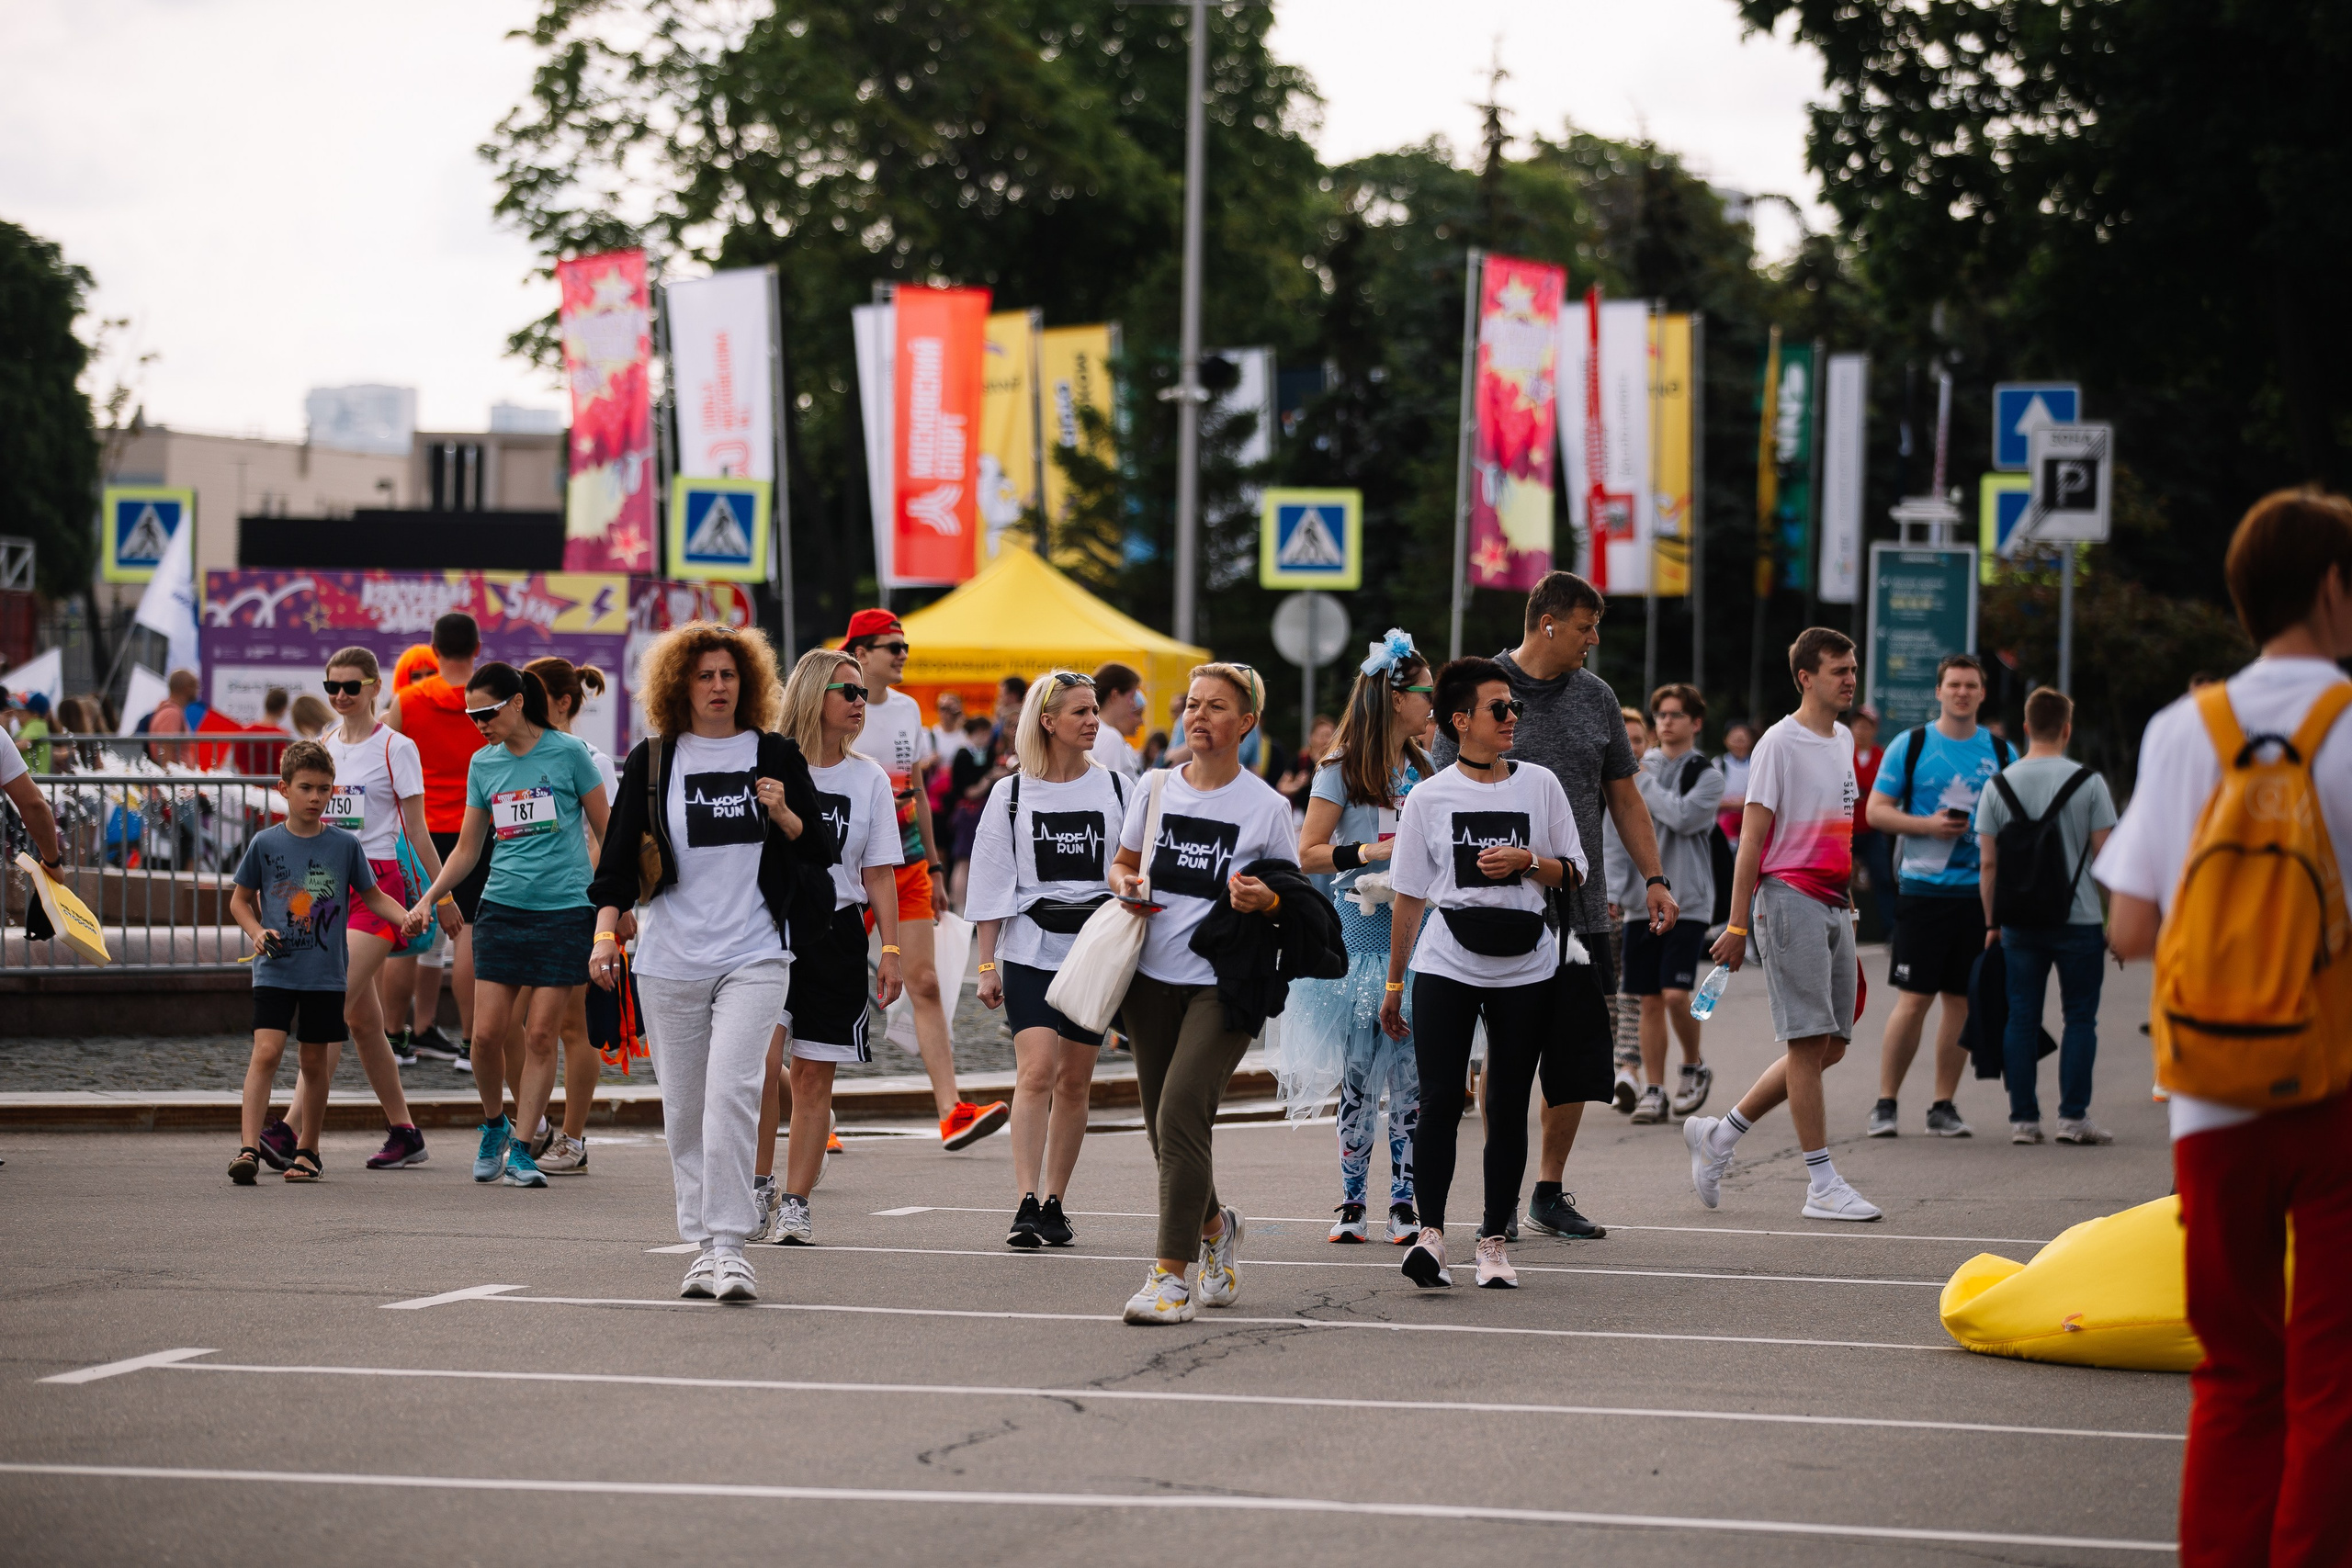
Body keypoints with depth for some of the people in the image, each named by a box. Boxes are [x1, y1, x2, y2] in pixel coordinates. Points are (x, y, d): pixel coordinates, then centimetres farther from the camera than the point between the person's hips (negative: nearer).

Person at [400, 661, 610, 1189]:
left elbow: (605, 832, 3)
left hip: (564, 908, -3)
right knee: (488, 1031, -4)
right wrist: (428, 899, 4)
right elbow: (467, 848, 16)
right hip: (502, 907, 3)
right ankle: (495, 1126, 21)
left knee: (540, 1033, -4)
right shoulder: (483, 765, 8)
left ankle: (522, 1150, 4)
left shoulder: (567, 753, -4)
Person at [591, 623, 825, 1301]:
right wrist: (606, 931, -7)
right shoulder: (652, 761, 6)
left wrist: (785, 815, -9)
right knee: (684, 1109, 4)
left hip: (754, 957, -2)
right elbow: (619, 855, 6)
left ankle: (730, 1246, -18)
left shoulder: (776, 756, 6)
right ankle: (703, 1246, 14)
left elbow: (820, 855, 10)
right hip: (671, 959, 2)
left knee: (731, 1090, -17)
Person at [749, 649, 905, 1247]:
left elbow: (879, 874, 9)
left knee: (813, 1073, 2)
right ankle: (758, 1187, -3)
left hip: (835, 932, 2)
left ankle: (795, 1203, 7)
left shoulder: (869, 779, 8)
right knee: (762, 1058, -17)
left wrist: (892, 949, 2)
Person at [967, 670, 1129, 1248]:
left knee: (1075, 1081, 6)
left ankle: (1054, 1204, 15)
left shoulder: (1115, 788, 6)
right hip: (1030, 951, -2)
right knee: (1037, 1070, -16)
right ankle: (1025, 1206, -21)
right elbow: (992, 885, 4)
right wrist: (987, 965, 0)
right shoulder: (1010, 794, 2)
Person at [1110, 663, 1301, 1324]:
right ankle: (1214, 1224, 39)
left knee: (1180, 1116, -18)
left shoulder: (1266, 806, -1)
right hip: (1153, 975, 5)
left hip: (1223, 983, -5)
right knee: (1164, 1126, 10)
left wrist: (1264, 899, -17)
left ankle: (1172, 1275, -16)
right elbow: (1124, 862, 20)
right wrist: (1126, 885, -2)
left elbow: (1295, 899, 5)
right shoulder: (1157, 789, 8)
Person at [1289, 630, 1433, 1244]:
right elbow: (1309, 854, -4)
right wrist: (1366, 853, -18)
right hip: (1362, 924, -4)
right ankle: (1352, 1201, 4)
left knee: (1412, 1071, -1)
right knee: (1359, 1071, -3)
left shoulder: (1424, 768, 15)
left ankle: (1404, 1201, 2)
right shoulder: (1343, 769, -1)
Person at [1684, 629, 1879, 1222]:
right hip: (1789, 900, -8)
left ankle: (1719, 1134, 20)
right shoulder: (1780, 743, -8)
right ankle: (1822, 1184, -6)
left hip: (1833, 904, 8)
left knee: (1831, 1046, 7)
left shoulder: (1844, 740, 16)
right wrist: (1738, 925, -13)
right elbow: (1752, 837, -10)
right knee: (1809, 1040, -8)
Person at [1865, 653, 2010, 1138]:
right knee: (1912, 1002, -6)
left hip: (1979, 892, 3)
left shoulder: (2000, 752, 9)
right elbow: (1876, 810, 1)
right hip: (1923, 890, -3)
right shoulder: (1910, 745, 2)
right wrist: (1927, 826, -14)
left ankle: (1943, 1105, 13)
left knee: (1962, 1001, 5)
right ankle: (1885, 1103, 3)